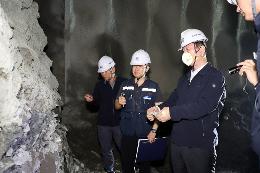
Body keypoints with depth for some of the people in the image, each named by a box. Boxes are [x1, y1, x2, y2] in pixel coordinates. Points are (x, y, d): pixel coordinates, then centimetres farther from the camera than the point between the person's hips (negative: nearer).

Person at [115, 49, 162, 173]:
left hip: (146, 134, -2)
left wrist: (154, 130, -12)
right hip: (127, 133, 2)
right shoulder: (125, 85, 4)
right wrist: (120, 102, -11)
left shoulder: (154, 86, -3)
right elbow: (117, 107, 12)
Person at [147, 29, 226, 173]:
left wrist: (171, 112, -23)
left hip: (200, 146, -7)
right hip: (177, 142, 7)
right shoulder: (185, 78, 16)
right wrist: (158, 110, -7)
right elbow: (173, 100, 14)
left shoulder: (215, 77, -9)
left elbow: (204, 105, -22)